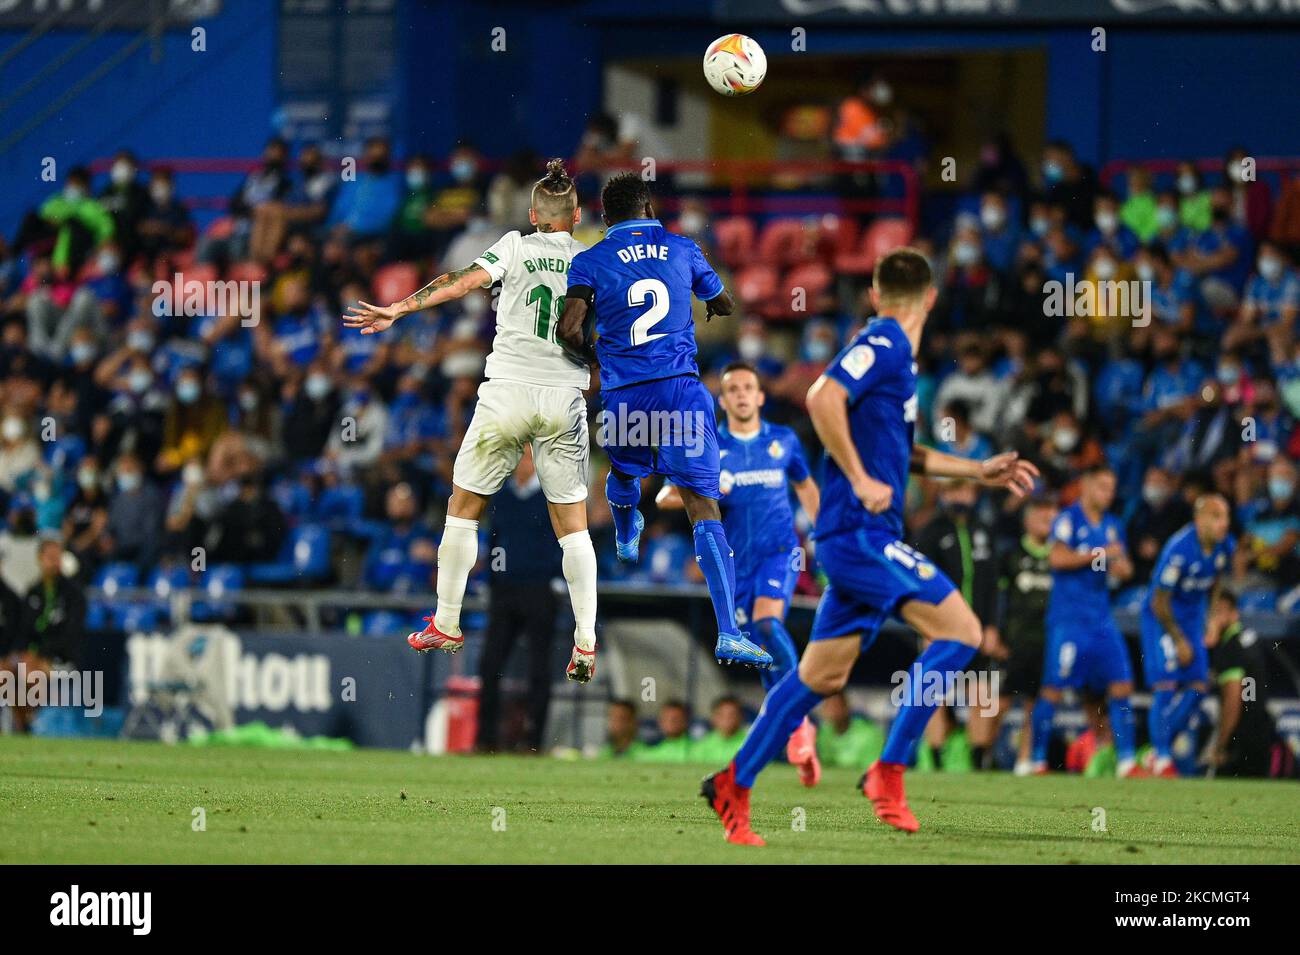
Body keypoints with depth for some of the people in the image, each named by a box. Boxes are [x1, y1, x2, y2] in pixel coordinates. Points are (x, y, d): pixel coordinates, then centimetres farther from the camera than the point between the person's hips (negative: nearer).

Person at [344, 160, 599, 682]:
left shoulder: (516, 246, 3)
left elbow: (464, 281, -10)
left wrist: (397, 310, -13)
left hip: (507, 391, -2)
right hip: (566, 399, 2)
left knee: (463, 508, 13)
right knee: (573, 525, 7)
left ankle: (446, 625, 17)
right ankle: (585, 644, -3)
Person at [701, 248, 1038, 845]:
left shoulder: (892, 350, 19)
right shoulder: (883, 344, -10)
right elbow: (823, 399, -25)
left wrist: (979, 472, 28)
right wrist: (860, 480, -22)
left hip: (861, 537, 10)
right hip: (860, 532, -10)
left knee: (822, 676, 12)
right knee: (959, 631, -14)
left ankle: (734, 786, 17)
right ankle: (889, 771, -13)